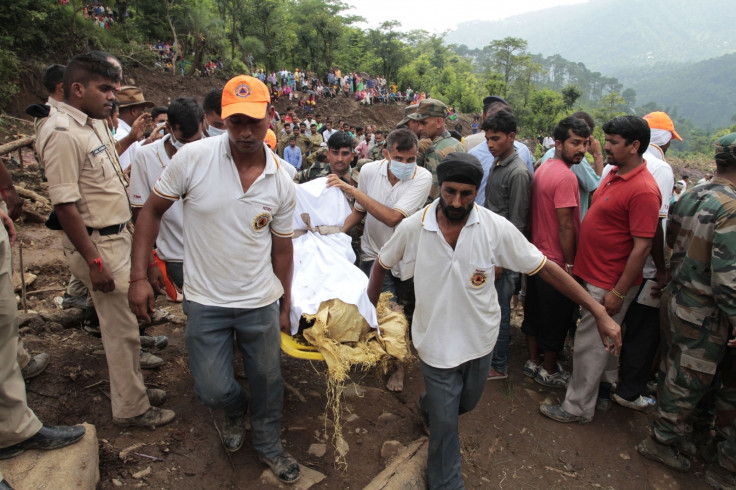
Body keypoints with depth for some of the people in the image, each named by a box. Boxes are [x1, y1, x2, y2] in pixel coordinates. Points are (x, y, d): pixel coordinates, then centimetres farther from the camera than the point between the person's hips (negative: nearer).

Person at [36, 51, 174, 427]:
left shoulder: (94, 123, 10)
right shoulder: (62, 133, -21)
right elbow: (65, 205, -23)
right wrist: (94, 262, -23)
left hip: (117, 236, 10)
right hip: (98, 243, -10)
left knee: (123, 322, 20)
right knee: (121, 329, 2)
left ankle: (133, 388, 37)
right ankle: (131, 409, 19)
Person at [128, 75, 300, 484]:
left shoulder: (282, 182, -7)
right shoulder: (194, 158, -14)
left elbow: (282, 248, 4)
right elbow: (152, 211, -3)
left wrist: (285, 306, 10)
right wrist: (139, 276, -8)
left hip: (260, 301, 2)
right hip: (206, 300, -1)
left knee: (268, 379, 15)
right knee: (213, 389, 7)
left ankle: (269, 444, 45)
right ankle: (237, 411, 46)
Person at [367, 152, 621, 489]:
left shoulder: (496, 228, -18)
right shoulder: (413, 227, -17)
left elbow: (545, 268, -14)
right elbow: (382, 263, 0)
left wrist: (599, 312, -17)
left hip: (479, 338, 2)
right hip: (435, 342, -2)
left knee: (465, 402, 27)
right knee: (445, 425, 10)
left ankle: (428, 406, 62)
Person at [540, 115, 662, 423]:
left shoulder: (643, 190, -23)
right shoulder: (614, 174, 7)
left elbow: (642, 247, -23)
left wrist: (618, 292, -21)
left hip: (610, 284, -9)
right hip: (595, 275, 9)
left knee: (589, 344, 2)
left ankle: (577, 408, 17)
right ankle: (604, 389, 42)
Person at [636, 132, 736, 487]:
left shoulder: (691, 195, 1)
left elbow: (673, 239, 14)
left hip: (676, 297, 8)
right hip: (704, 313, -8)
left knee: (675, 372, 22)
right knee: (689, 381, 11)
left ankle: (668, 436, 40)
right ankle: (664, 441, 30)